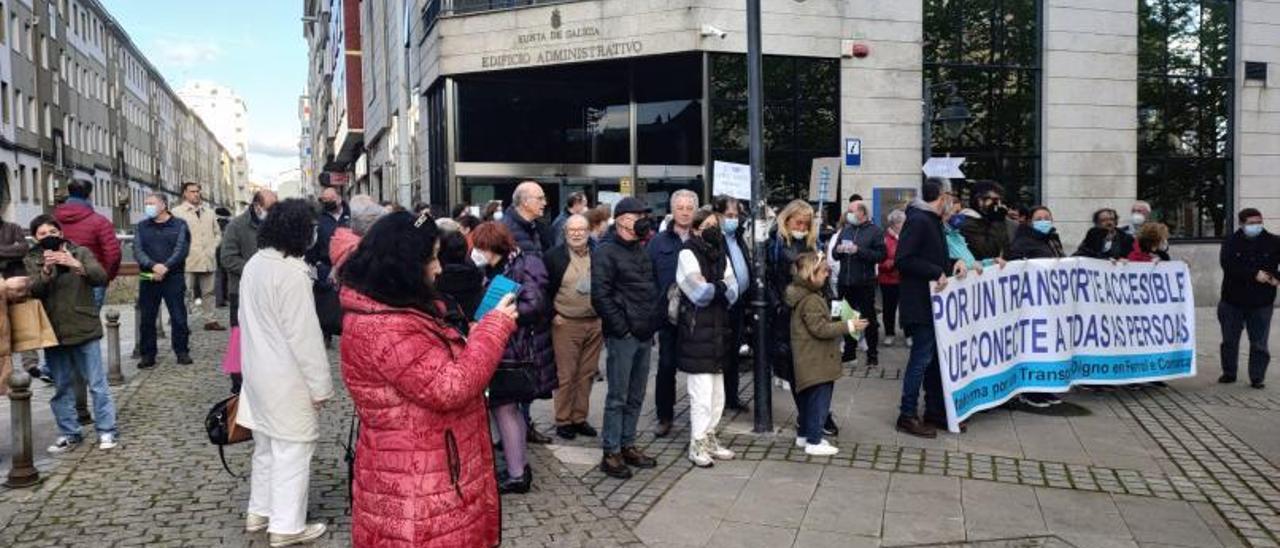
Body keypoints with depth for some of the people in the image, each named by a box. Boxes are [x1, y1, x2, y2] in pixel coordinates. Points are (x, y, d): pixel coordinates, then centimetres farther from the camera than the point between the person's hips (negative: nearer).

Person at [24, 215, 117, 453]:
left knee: (97, 384, 0)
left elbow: (101, 277, -13)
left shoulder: (80, 252, 1)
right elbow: (33, 291, -10)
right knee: (62, 387, 10)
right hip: (53, 332, 2)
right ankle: (68, 434, 20)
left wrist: (76, 264, -30)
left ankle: (106, 431, 7)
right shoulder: (32, 260, 5)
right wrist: (46, 271, -28)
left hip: (84, 329, -2)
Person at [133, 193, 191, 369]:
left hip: (173, 277, -3)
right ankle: (147, 355, 12)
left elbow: (181, 249, -7)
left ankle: (182, 352, 10)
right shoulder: (141, 227, 12)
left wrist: (165, 268, -19)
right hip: (148, 279, 3)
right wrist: (154, 266, -18)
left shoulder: (179, 225, 4)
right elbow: (137, 251, 0)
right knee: (146, 318, 4)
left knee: (178, 317, -1)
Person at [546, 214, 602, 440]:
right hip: (566, 324, -3)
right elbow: (544, 289, 0)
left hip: (595, 323, 4)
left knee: (587, 374, 9)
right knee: (566, 375, 0)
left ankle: (579, 418, 21)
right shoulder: (554, 256, -2)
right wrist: (551, 315, -6)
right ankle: (563, 421, 11)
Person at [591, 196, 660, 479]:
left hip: (644, 335, 8)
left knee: (636, 396, 14)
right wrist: (622, 327, -16)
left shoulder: (641, 250, 17)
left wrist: (652, 323, 12)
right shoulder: (606, 252, -9)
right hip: (622, 336, -8)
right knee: (618, 396, -2)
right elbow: (600, 295, -16)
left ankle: (627, 445, 25)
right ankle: (611, 453, 7)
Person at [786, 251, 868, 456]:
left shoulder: (806, 295, 13)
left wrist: (839, 324, 14)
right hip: (816, 362, -11)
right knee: (819, 401, -5)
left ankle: (804, 434, 28)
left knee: (808, 399, 18)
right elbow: (820, 329, -23)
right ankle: (814, 442, 0)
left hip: (812, 361, 11)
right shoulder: (811, 300, -20)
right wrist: (848, 326, -19)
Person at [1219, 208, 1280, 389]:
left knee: (1259, 343, 2)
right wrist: (1254, 274, -23)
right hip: (1232, 300, 0)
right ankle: (1229, 373, 24)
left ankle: (1257, 377, 11)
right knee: (1229, 340, 10)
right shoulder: (1231, 242, -2)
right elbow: (1228, 265, -17)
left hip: (1262, 302, 0)